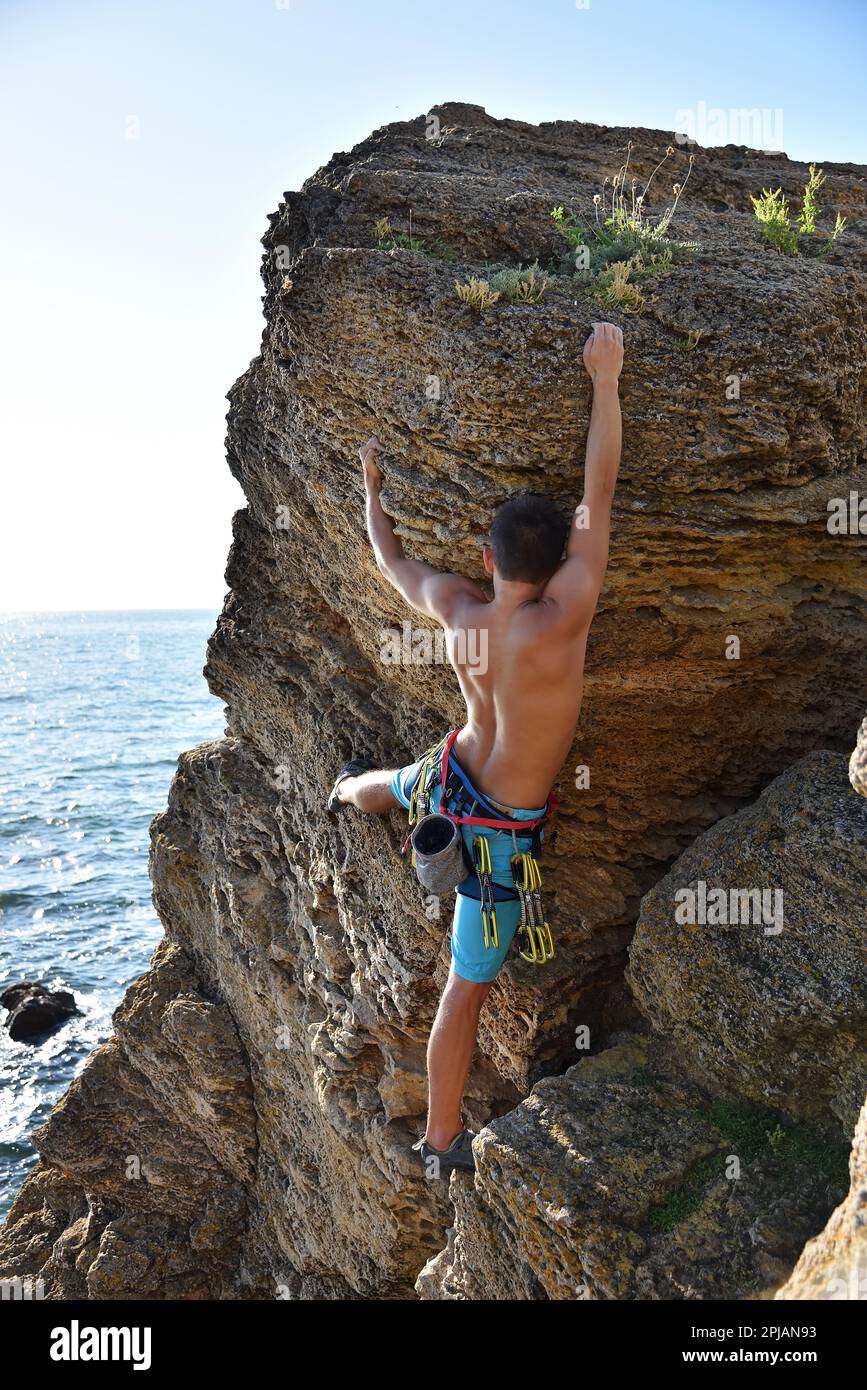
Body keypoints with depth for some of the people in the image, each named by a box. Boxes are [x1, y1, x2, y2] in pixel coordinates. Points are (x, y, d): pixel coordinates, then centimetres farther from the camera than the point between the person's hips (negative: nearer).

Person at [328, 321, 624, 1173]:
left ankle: (348, 790, 80)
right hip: (500, 830, -5)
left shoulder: (454, 608, -15)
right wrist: (605, 380, -16)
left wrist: (372, 485, 23)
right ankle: (442, 1141, 28)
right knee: (467, 988, 9)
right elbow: (599, 496, -26)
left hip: (447, 781, 6)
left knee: (387, 785, 43)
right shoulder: (559, 622, -31)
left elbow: (390, 560, 6)